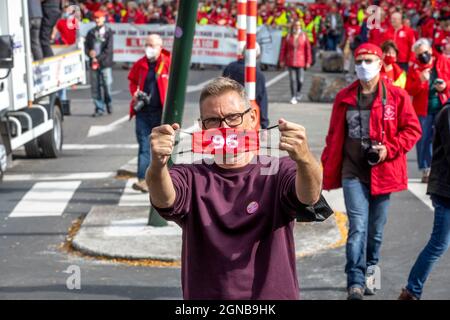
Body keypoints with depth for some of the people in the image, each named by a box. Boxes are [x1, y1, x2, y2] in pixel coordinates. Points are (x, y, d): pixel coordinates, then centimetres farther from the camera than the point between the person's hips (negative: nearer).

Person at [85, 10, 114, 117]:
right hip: (93, 64, 3)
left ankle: (108, 102, 21)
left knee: (107, 84, -5)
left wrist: (98, 58, -11)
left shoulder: (108, 32, 1)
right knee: (95, 87, 1)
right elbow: (87, 46, 12)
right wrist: (90, 53, -10)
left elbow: (108, 49, -6)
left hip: (105, 63, -3)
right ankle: (99, 108, 8)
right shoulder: (91, 33, 12)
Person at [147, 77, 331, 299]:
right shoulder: (193, 177, 5)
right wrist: (158, 165, -36)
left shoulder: (277, 173, 3)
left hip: (273, 293, 0)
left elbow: (308, 196, -17)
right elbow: (164, 199, -15)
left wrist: (304, 159, -38)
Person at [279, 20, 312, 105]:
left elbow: (308, 49, 3)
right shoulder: (288, 37, 2)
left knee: (300, 80, -2)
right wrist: (282, 60, 3)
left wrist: (308, 61, 1)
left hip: (300, 62, 0)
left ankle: (298, 92, 27)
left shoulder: (304, 36, 1)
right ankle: (293, 97, 7)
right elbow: (283, 49, 6)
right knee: (293, 80, -2)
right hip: (290, 62, 0)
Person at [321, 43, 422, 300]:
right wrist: (328, 173, 12)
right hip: (353, 173, 0)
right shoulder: (344, 98, 6)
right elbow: (334, 137, 11)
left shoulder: (397, 96, -2)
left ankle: (370, 268, 36)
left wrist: (389, 149, -14)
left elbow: (413, 129, 0)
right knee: (357, 228, -11)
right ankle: (356, 283, -10)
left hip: (383, 172, 0)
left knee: (376, 228, 12)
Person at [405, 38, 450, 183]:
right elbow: (408, 90, -5)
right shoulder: (415, 68, 1)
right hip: (423, 109, 0)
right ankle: (426, 170, 10)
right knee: (424, 140, 2)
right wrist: (420, 81, -20)